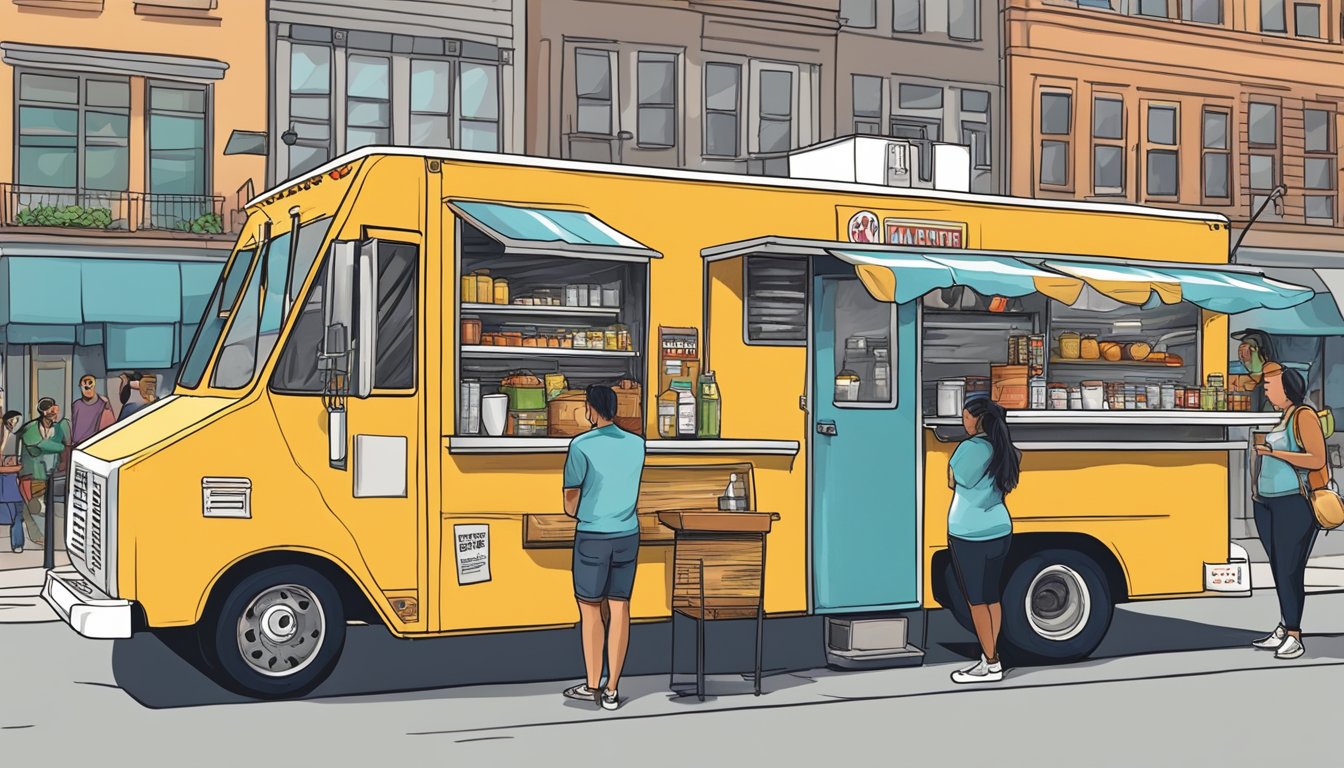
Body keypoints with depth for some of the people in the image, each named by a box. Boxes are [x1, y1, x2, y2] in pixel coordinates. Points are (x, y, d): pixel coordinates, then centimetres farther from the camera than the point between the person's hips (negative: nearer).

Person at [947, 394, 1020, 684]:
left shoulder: (969, 448, -17)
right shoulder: (1005, 449, 5)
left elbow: (951, 482, -8)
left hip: (970, 536, -7)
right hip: (999, 532, 7)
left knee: (977, 600, 1)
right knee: (992, 597, 12)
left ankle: (991, 665, 5)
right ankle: (990, 658, 17)